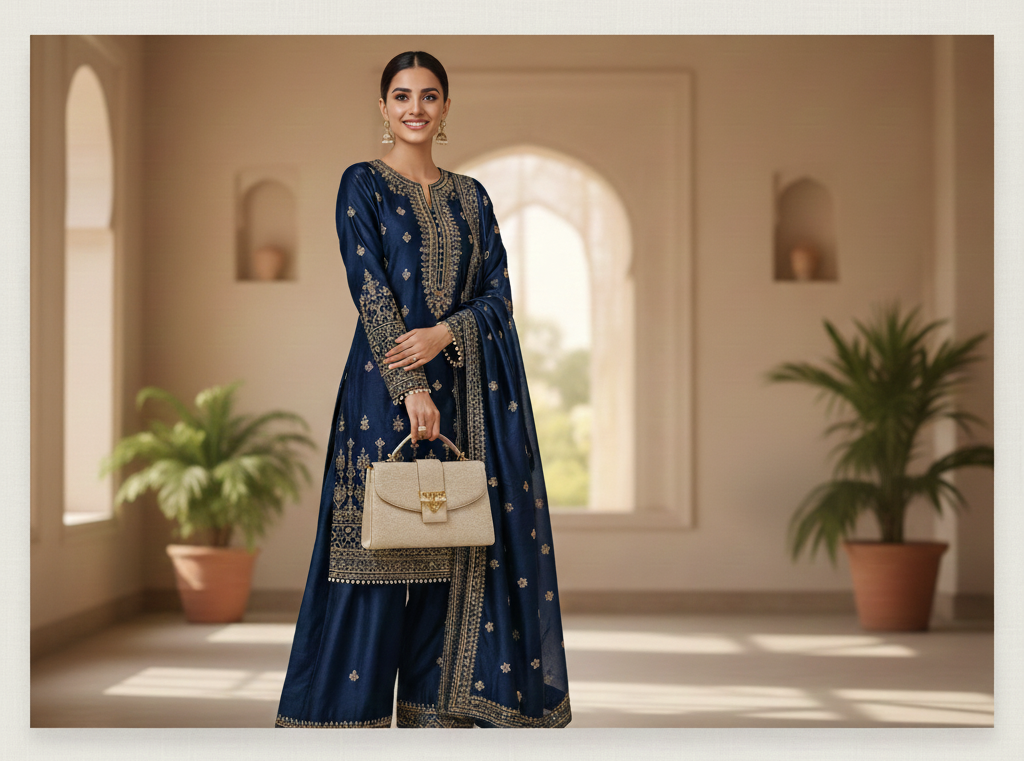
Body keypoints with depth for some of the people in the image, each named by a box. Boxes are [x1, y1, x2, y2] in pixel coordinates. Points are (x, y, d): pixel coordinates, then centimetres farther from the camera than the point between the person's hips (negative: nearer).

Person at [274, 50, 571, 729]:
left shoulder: (470, 196, 14)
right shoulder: (363, 185, 2)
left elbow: (498, 295, 7)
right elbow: (371, 292, -8)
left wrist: (442, 334, -13)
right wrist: (411, 390, -18)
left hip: (473, 392, 4)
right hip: (388, 386, -4)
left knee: (458, 546, 2)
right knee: (379, 540, -5)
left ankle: (439, 710, 9)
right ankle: (350, 709, 2)